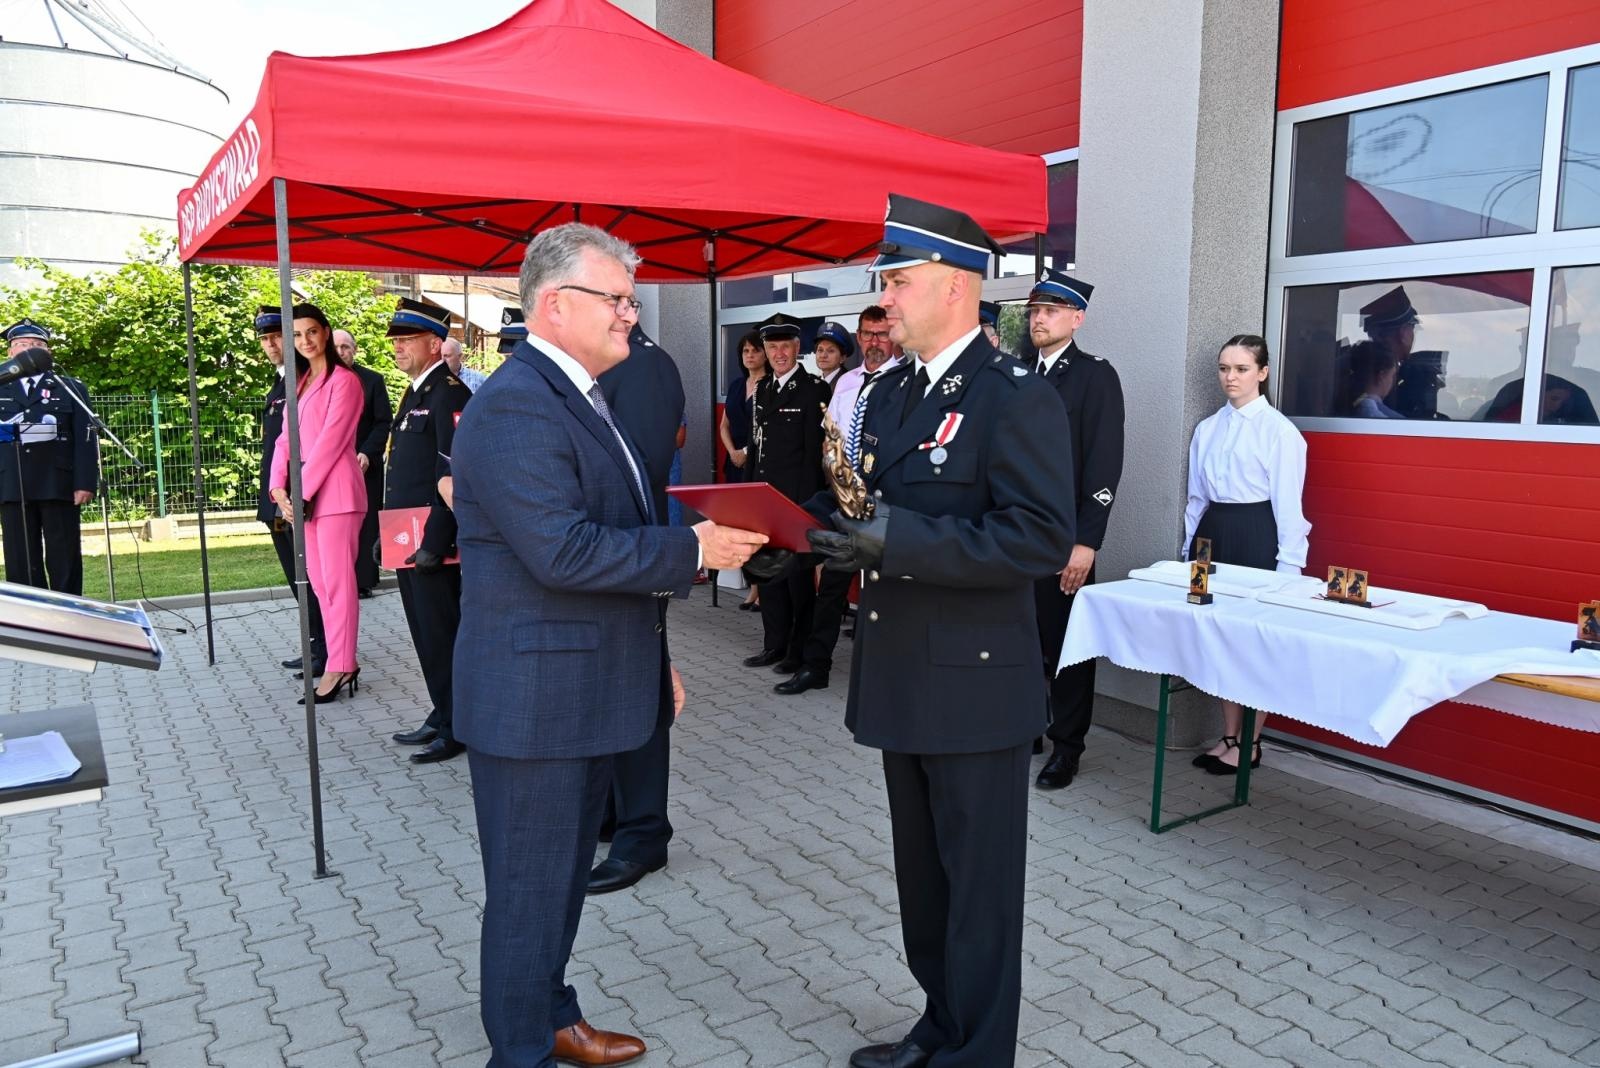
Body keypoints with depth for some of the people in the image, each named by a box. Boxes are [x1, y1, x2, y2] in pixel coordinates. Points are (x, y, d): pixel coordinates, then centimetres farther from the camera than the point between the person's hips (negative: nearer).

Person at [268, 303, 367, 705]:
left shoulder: (344, 380, -6)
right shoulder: (299, 383, 19)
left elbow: (330, 440, -13)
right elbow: (285, 439, 14)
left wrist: (302, 493, -14)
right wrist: (279, 489, 0)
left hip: (333, 491, -8)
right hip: (301, 494, 9)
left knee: (337, 581, -7)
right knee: (317, 581, 9)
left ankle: (338, 669, -3)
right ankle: (343, 661, 16)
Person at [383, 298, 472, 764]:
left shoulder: (449, 394, -14)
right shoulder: (414, 393, 17)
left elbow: (452, 476, -21)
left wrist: (434, 544, -23)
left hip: (432, 540, -10)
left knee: (440, 633, -1)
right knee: (425, 632, 17)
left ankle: (457, 727, 10)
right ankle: (442, 716, 29)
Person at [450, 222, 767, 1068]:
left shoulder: (577, 396, 13)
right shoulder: (514, 406, -19)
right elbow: (562, 551, -28)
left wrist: (650, 656, 18)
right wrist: (694, 549, -20)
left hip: (589, 688, 10)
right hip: (534, 698, -10)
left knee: (565, 876, 23)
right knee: (531, 891, 6)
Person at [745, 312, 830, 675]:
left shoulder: (814, 389, -8)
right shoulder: (763, 389, 14)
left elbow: (815, 450, -12)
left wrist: (806, 501, -16)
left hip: (797, 496, -7)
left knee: (798, 573, 1)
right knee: (767, 571, 12)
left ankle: (801, 650, 12)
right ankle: (774, 645, 23)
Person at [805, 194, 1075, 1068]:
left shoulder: (1016, 398, -15)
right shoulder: (890, 392, 11)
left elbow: (1042, 537, -23)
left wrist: (897, 539, -28)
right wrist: (843, 521, -4)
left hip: (974, 683, -8)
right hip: (902, 680, 8)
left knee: (979, 884, 9)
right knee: (921, 874, 21)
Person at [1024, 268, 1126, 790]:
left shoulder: (1096, 376, -3)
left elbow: (1104, 466, -10)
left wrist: (1085, 542, -15)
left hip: (1065, 536, -4)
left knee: (1066, 642, 4)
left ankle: (1066, 746, 17)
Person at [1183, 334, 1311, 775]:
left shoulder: (1279, 430, -7)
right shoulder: (1207, 429, 9)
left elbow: (1287, 502, -8)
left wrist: (1287, 566, -9)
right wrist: (1189, 549, 12)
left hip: (1256, 535, -6)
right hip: (1212, 532, 6)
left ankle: (1250, 744, 14)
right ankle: (1229, 737, 22)